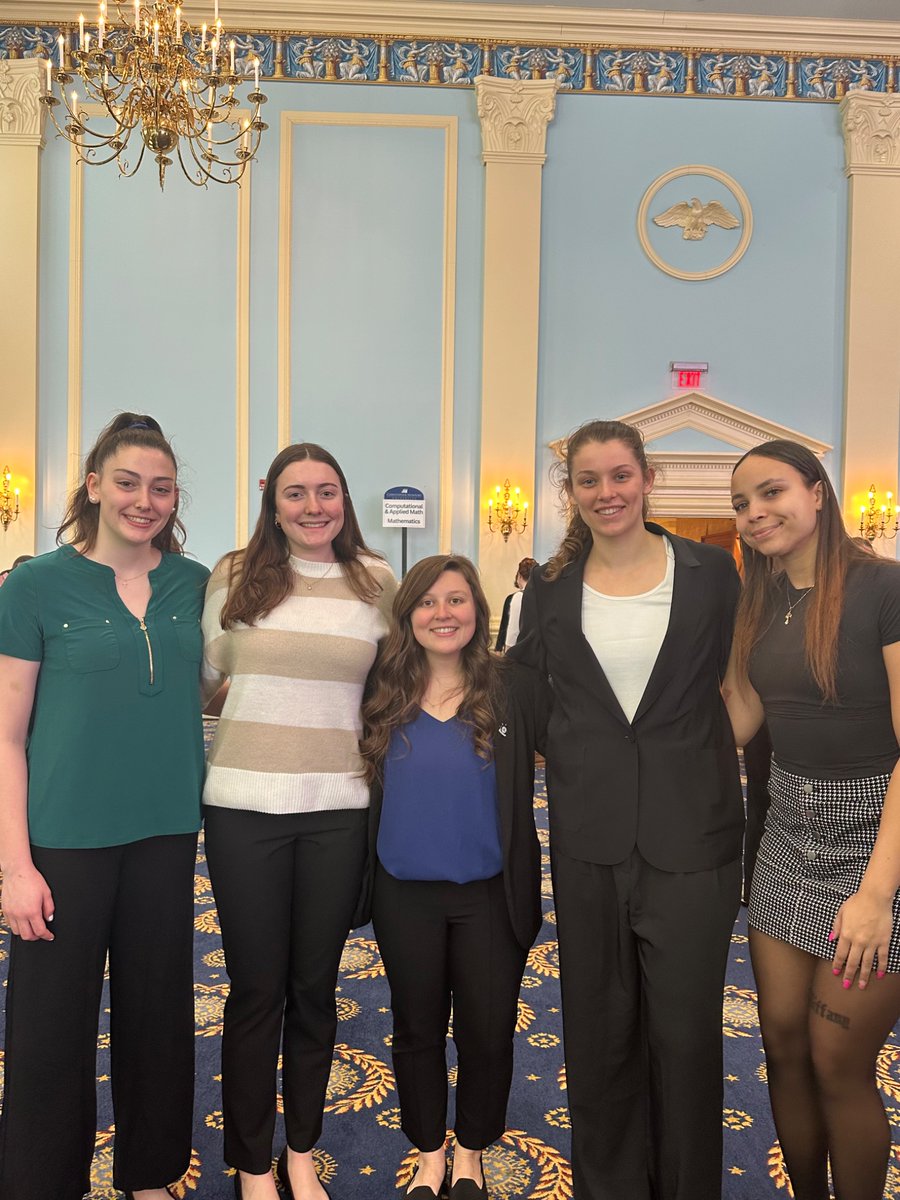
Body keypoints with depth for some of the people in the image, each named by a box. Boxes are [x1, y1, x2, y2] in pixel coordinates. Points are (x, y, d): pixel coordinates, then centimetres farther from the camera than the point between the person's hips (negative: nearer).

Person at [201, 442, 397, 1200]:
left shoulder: (378, 583, 3)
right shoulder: (235, 578, 0)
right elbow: (202, 677, 10)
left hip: (337, 807, 1)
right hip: (245, 804, -1)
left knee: (315, 987, 14)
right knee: (257, 989, 8)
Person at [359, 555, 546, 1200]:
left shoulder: (516, 688, -9)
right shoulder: (383, 690, -3)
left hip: (489, 893, -1)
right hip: (405, 894, 2)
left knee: (488, 1032, 12)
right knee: (417, 1028, 17)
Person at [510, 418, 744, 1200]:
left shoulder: (711, 573, 0)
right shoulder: (551, 588, 4)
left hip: (691, 833, -1)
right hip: (588, 836, 2)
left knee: (687, 1029, 6)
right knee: (599, 1026, 13)